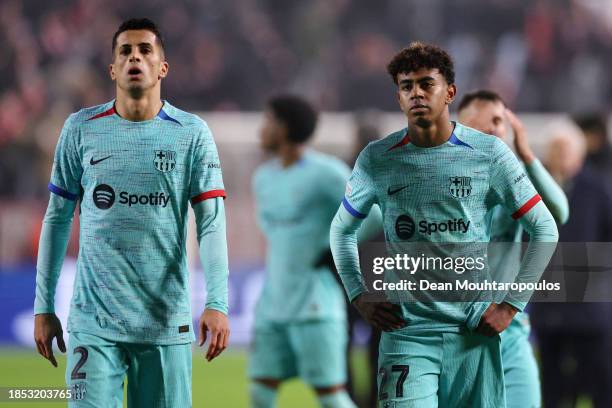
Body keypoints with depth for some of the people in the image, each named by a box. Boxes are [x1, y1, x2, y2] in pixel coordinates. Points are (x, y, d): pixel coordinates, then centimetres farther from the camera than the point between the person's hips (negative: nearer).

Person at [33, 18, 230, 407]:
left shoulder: (192, 134, 1)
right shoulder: (81, 129, 4)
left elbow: (212, 223, -4)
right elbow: (57, 219, 10)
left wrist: (217, 304, -16)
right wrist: (44, 307, 7)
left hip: (166, 323, 0)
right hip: (94, 323, 0)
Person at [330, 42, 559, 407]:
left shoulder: (490, 154, -1)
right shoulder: (377, 159, 2)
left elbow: (545, 229, 5)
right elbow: (342, 229, 18)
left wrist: (511, 304, 0)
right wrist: (360, 295, 6)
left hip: (474, 331, 0)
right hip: (407, 332, 0)